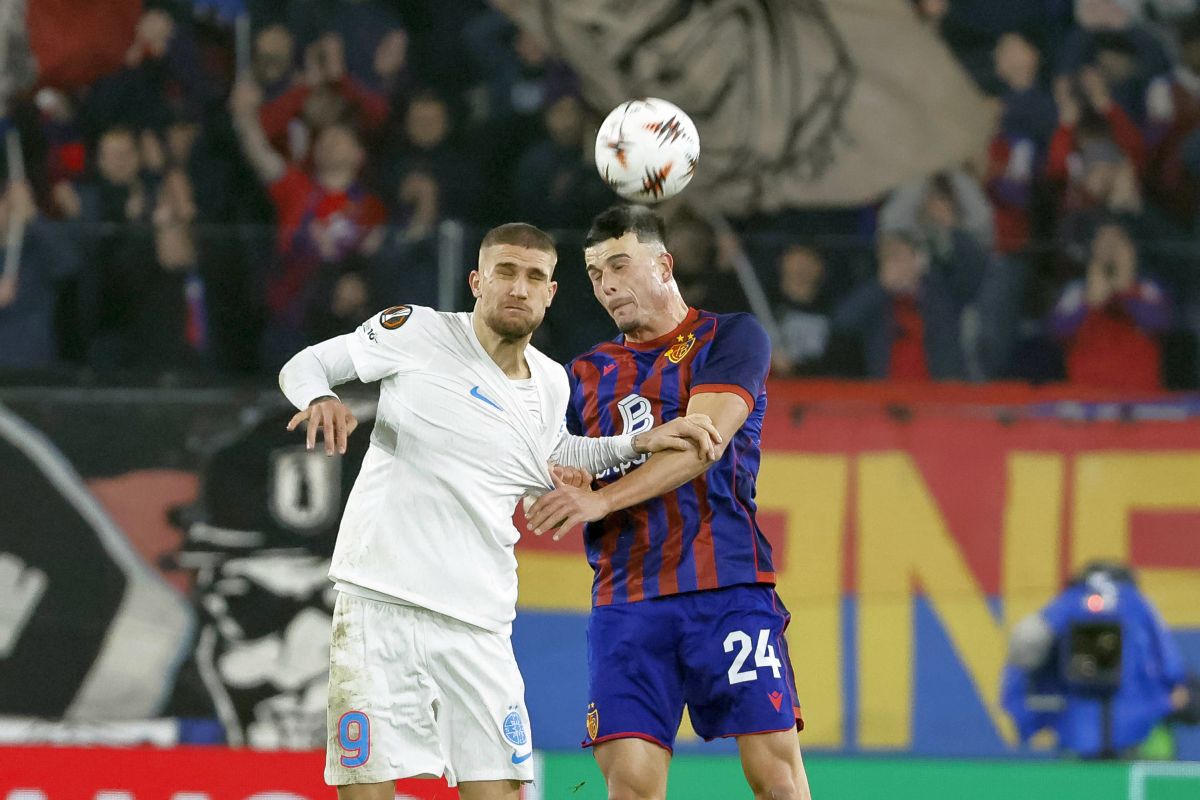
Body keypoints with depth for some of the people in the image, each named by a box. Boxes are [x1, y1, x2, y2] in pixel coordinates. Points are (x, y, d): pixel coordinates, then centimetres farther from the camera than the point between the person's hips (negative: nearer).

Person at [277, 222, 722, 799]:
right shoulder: (416, 331, -2)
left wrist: (637, 444, 22)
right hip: (378, 602, -4)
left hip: (477, 622, 4)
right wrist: (321, 399, -16)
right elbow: (303, 365, 6)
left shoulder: (551, 385, 12)